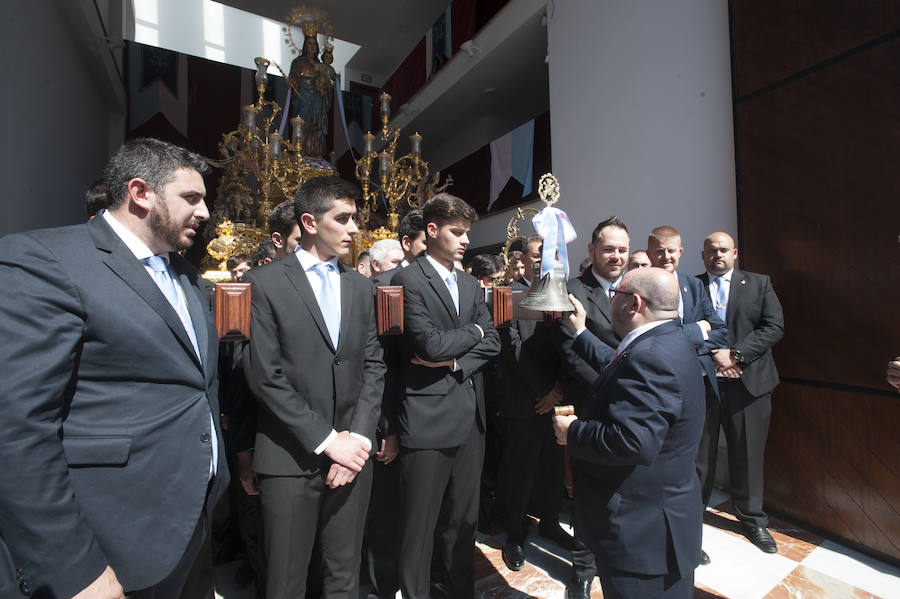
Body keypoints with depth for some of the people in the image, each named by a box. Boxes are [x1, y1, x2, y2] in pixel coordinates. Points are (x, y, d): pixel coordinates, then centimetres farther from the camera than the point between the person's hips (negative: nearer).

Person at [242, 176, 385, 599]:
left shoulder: (360, 286, 9)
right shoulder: (265, 283, -5)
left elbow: (373, 365, 6)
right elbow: (264, 375, -11)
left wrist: (359, 435, -5)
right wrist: (327, 440, -13)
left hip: (352, 451, 4)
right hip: (291, 457, -3)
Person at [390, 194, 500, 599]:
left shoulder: (470, 285, 14)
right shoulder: (408, 280, -8)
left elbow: (492, 342, 8)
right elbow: (430, 343, -19)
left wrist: (454, 361, -9)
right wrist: (473, 331, -2)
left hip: (470, 417, 7)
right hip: (428, 418, -6)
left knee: (464, 519, 20)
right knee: (420, 526, 8)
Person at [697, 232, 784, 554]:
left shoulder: (759, 284, 8)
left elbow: (774, 327, -2)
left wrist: (735, 354, -13)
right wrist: (711, 356, -13)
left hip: (748, 382, 1)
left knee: (748, 453, 12)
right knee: (698, 453, 8)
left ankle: (752, 519, 33)